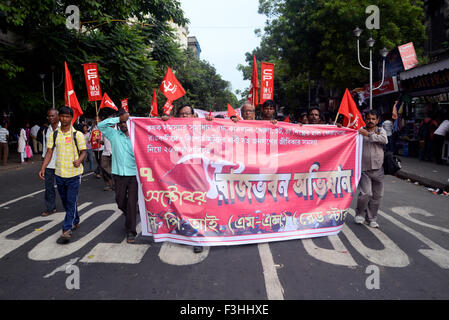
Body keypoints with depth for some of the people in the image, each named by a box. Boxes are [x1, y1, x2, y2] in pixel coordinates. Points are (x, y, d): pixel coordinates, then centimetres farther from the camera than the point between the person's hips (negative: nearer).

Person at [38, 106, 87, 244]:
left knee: (71, 202, -7)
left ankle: (66, 231, -5)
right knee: (65, 202, 16)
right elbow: (49, 152, 6)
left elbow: (83, 151, -2)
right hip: (59, 173, 5)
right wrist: (43, 168, -5)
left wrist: (79, 160, -23)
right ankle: (75, 221, 36)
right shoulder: (54, 134, 6)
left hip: (74, 173, -5)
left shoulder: (77, 134, -4)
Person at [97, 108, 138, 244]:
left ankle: (131, 232, 7)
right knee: (120, 202, 12)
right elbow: (100, 125, -4)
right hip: (119, 174, 3)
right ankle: (130, 218, 42)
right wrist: (119, 118, -8)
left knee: (132, 203, -3)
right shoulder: (114, 134, 7)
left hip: (134, 174, -2)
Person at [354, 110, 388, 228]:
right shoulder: (360, 131, 5)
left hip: (378, 169, 3)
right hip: (364, 169, -3)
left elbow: (384, 140, -10)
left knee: (377, 195, 8)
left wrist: (369, 134, -14)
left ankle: (372, 218, 24)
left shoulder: (381, 130, 9)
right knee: (365, 193, -13)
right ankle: (359, 213, 14)